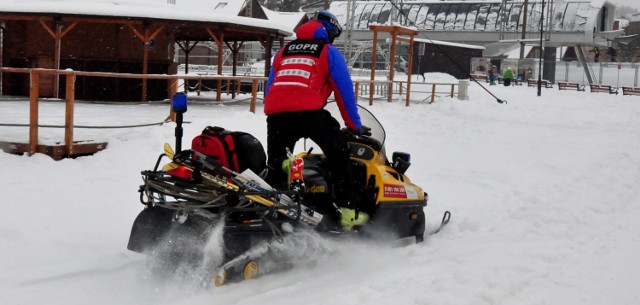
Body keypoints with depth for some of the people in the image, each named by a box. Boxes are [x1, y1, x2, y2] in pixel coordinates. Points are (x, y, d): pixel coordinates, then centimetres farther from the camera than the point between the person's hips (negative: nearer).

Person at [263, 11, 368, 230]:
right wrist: (355, 125, 21)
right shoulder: (329, 52, 16)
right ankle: (345, 210, 1)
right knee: (339, 155, 8)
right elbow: (344, 91, 13)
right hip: (308, 111, -5)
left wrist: (277, 120, 39)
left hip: (275, 112, 5)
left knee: (275, 167, 11)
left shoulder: (283, 52, 30)